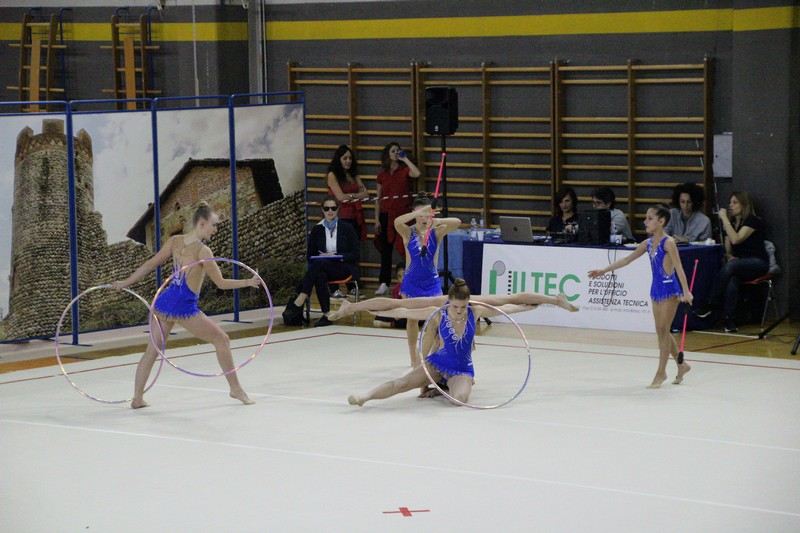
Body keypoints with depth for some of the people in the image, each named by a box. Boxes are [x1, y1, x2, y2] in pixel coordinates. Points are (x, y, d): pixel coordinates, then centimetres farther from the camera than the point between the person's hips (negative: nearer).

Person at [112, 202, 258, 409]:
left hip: (163, 302, 6)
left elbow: (150, 264, 8)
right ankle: (235, 388, 15)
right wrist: (249, 282, 0)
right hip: (184, 307, -6)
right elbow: (221, 283, -9)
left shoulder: (175, 241, 5)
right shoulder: (203, 250, -12)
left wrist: (125, 282, 15)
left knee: (152, 349, 14)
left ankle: (137, 397, 10)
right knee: (221, 340, 9)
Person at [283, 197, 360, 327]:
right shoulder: (317, 230, 12)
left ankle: (298, 303, -44)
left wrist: (335, 256, -12)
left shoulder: (347, 228, 5)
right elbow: (310, 255, 13)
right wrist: (319, 257, -11)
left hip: (344, 268, -2)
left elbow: (356, 254, 0)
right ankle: (326, 315, -39)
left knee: (320, 263, -36)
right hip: (322, 268, 2)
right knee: (319, 276, -38)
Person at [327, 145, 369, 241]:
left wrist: (349, 197, -9)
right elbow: (340, 197, -11)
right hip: (341, 217, -5)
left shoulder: (353, 175, 14)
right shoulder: (332, 175, -4)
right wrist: (357, 195, 3)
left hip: (355, 217, 5)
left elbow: (365, 193, 6)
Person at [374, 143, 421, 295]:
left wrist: (405, 159, -14)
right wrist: (377, 219, 5)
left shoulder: (404, 170, 2)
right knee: (386, 249, 4)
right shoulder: (382, 174, 9)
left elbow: (417, 174, -22)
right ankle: (384, 283, 6)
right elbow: (378, 198, 10)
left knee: (405, 248, -2)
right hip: (386, 214, 3)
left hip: (403, 213, -3)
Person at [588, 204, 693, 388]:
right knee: (661, 331, 11)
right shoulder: (648, 243, 7)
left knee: (663, 330, -4)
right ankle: (681, 365, 24)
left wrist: (686, 292, -31)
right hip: (656, 289, 8)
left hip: (669, 289, -8)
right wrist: (604, 270, 12)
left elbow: (679, 268, -22)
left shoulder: (668, 242, -14)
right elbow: (627, 259, 14)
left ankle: (661, 372, 1)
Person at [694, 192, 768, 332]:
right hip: (738, 262, 6)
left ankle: (714, 304, -28)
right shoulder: (731, 222, 14)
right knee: (732, 280, -32)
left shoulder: (753, 221, -9)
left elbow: (735, 239, -24)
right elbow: (728, 249, 17)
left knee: (730, 267, -37)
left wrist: (724, 218, -20)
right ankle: (728, 319, -38)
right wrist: (729, 256, -6)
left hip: (758, 263, -6)